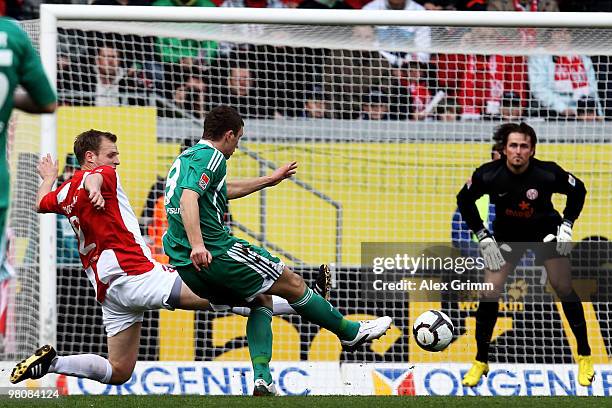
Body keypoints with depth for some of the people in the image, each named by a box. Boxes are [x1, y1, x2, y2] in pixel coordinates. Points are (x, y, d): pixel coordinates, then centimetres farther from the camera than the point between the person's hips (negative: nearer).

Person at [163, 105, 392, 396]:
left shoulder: (185, 158, 20)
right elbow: (188, 198, -27)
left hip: (184, 265, 10)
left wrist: (269, 180, 47)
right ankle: (350, 332, 21)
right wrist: (197, 245, -38)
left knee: (261, 300, 22)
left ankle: (262, 378, 5)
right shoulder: (210, 157, -11)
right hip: (214, 254, -10)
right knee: (292, 284, 6)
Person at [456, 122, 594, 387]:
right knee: (489, 294, -7)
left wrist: (566, 226, -12)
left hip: (545, 232, -1)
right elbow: (464, 199, -5)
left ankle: (584, 356, 14)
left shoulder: (548, 173, -26)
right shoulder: (489, 174, -24)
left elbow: (578, 191, -6)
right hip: (507, 235, 1)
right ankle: (481, 363, 9)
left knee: (564, 289, -3)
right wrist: (483, 237, -8)